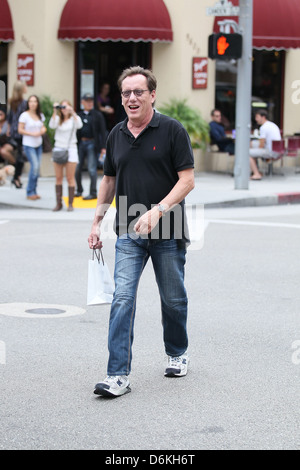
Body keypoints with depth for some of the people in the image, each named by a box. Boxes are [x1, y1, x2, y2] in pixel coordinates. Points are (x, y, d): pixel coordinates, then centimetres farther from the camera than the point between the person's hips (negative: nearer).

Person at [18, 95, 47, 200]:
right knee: (35, 166, -14)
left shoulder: (40, 116, 8)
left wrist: (43, 130, -4)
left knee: (37, 168, 5)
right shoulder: (25, 115, -8)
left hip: (38, 144, 6)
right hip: (29, 145, -6)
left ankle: (33, 191, 16)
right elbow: (20, 130, -8)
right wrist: (32, 133, -18)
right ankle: (30, 192, -2)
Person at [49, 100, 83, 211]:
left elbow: (79, 125, -15)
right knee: (58, 178, 0)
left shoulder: (74, 119, 6)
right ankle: (58, 203, 4)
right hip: (58, 149, 2)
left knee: (70, 178, -3)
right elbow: (52, 125, -10)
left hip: (70, 149, -2)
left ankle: (70, 204, 0)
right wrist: (55, 112, -15)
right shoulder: (58, 119, 10)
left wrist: (72, 112, -19)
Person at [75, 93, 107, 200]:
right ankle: (79, 190, 23)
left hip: (92, 143, -4)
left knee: (92, 169, -6)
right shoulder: (79, 115, 10)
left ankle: (93, 193, 2)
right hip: (81, 143, 4)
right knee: (77, 168, 6)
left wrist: (103, 147, -9)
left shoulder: (97, 115, 2)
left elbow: (102, 131, -1)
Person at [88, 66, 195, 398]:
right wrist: (97, 221, 13)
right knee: (122, 299, -9)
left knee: (173, 299, 12)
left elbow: (187, 180, -11)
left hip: (167, 233, -3)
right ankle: (118, 376, -12)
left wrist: (157, 211, -23)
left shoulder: (172, 130, -7)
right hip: (128, 234, 3)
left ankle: (177, 354, 36)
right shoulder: (116, 135, 7)